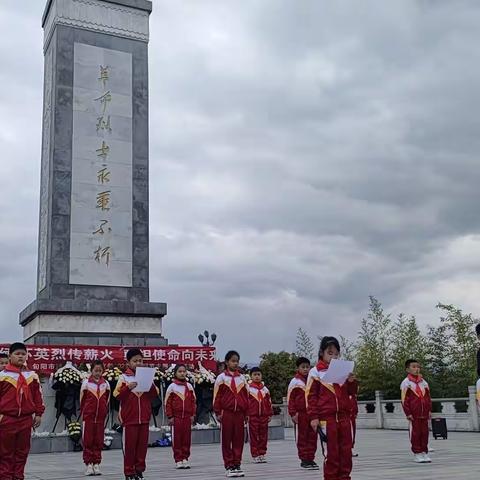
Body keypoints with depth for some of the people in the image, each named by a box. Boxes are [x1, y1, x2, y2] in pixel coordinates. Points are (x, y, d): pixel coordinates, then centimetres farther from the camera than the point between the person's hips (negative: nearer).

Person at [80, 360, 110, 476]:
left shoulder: (106, 384, 4)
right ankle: (89, 464, 7)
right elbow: (82, 400, 2)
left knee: (99, 441, 5)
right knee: (88, 441, 0)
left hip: (101, 417, 2)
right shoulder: (86, 383, -3)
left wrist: (105, 413, 8)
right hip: (88, 416, -2)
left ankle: (96, 464, 13)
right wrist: (83, 414, 5)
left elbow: (107, 400, 10)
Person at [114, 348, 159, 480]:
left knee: (143, 444, 6)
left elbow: (155, 395, 6)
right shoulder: (123, 377, 0)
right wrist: (128, 388, -21)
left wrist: (151, 385, -13)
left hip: (144, 417, 3)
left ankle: (139, 468, 15)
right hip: (129, 418, -3)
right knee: (130, 445, 0)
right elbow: (117, 395, -7)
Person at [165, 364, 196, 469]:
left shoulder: (189, 386, 7)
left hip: (187, 416, 3)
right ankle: (178, 460, 7)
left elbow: (193, 401, 10)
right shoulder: (172, 386, -2)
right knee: (177, 438, 1)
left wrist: (193, 414, 4)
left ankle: (185, 458, 13)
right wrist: (170, 416, -6)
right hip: (176, 417, -3)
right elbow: (167, 402, -2)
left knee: (187, 438, 4)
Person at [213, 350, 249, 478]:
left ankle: (237, 465, 12)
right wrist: (218, 413, -5)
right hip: (226, 413, -3)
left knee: (239, 440, 4)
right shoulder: (221, 377, 0)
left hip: (239, 413, 3)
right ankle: (229, 467, 8)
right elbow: (217, 396, -1)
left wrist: (246, 413, 10)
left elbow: (246, 396, 13)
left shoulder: (242, 378, 10)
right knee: (227, 441, 2)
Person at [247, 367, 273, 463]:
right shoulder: (248, 389, -1)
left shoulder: (265, 389, 11)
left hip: (264, 416, 4)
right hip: (252, 416, -4)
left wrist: (270, 414, 11)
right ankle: (255, 456, 6)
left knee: (263, 437, 6)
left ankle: (262, 454, 15)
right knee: (254, 437, 0)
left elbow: (269, 402, 14)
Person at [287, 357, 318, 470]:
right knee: (301, 437, 2)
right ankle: (304, 460, 8)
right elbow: (290, 399, -5)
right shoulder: (295, 382, -3)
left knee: (312, 437, 6)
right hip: (300, 413, -5)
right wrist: (293, 413, -10)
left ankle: (311, 459, 14)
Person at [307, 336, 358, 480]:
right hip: (327, 417, -4)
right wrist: (314, 417, -9)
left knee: (346, 449, 7)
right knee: (332, 450, 0)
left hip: (344, 415, 4)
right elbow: (311, 396, -3)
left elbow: (352, 392, 14)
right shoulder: (315, 372, -2)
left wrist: (352, 381, -7)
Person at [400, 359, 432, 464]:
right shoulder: (406, 383, -5)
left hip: (424, 413, 5)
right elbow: (404, 400, -7)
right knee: (415, 433, 1)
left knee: (425, 432, 8)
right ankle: (417, 453, 9)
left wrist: (429, 410, 7)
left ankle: (424, 452, 17)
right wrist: (408, 413, -11)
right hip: (414, 414, -5)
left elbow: (428, 397, 15)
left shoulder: (424, 382, 11)